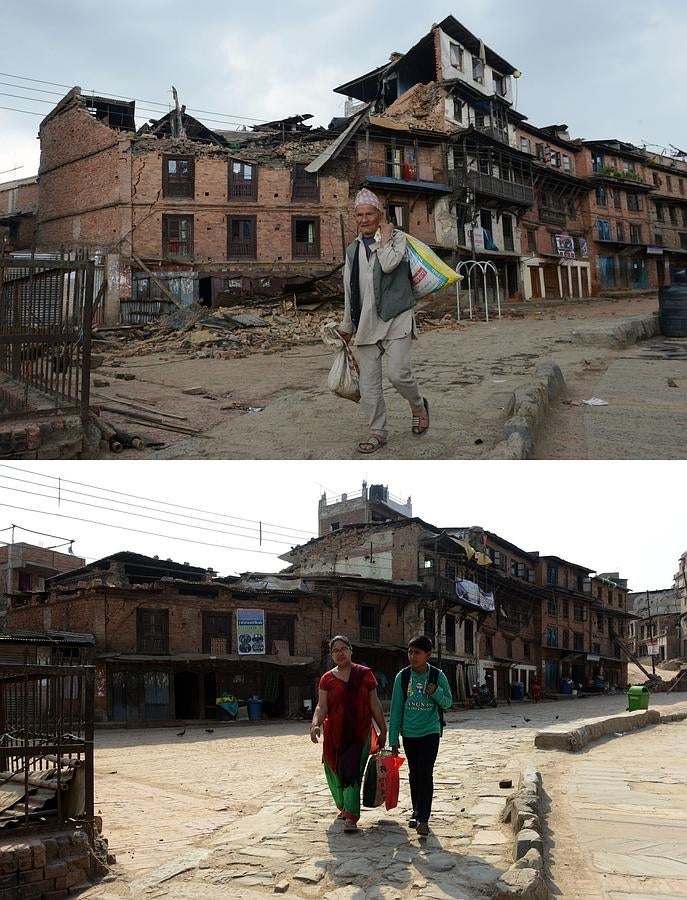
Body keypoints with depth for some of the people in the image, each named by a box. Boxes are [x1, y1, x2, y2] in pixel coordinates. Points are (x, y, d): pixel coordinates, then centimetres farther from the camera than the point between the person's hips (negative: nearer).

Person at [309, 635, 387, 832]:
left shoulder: (365, 674, 2)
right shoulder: (327, 679, 4)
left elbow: (374, 704, 6)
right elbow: (321, 706, -3)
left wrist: (383, 730, 8)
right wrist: (315, 724, -22)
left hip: (359, 733, -2)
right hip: (334, 734, 2)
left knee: (352, 773, -11)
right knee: (336, 773, 9)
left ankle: (351, 817, -12)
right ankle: (344, 807, 33)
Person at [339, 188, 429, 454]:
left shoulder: (396, 237, 1)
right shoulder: (352, 250, 16)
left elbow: (388, 264, -21)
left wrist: (384, 237, -9)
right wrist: (347, 325, 24)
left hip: (395, 318, -5)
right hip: (365, 322, 5)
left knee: (398, 373, -15)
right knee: (368, 382, 2)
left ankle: (418, 406, 15)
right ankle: (377, 432, 12)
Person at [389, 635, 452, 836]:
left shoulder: (437, 676, -8)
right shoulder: (402, 677, -4)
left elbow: (448, 702, 4)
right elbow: (396, 709, 0)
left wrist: (436, 693, -19)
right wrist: (393, 739, 1)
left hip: (430, 732, -2)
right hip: (409, 734, 3)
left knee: (426, 774, -9)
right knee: (414, 774, 12)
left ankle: (424, 818, -5)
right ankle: (416, 812, 27)